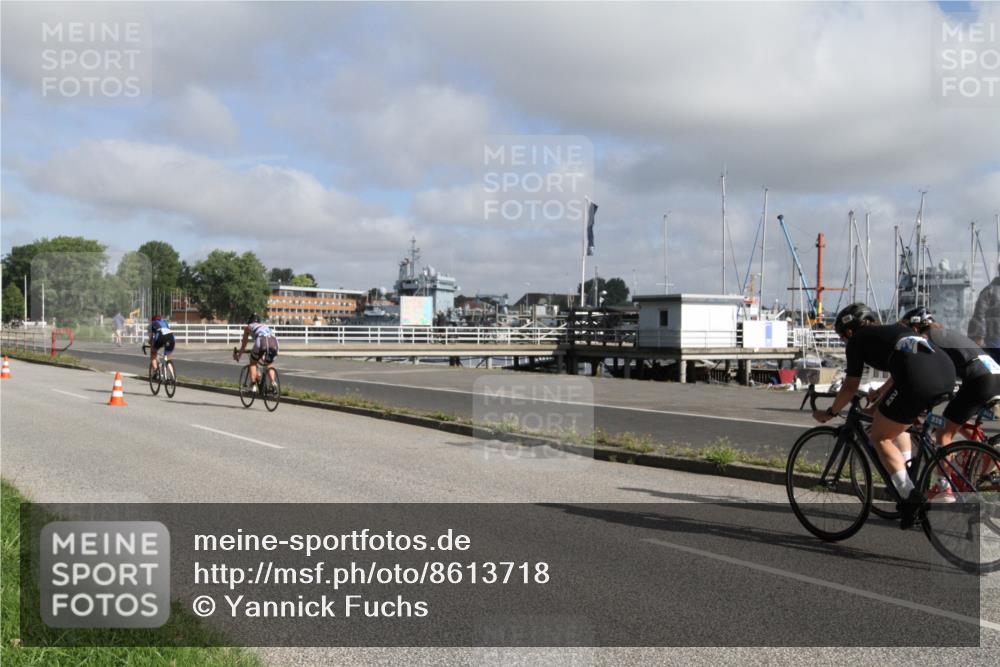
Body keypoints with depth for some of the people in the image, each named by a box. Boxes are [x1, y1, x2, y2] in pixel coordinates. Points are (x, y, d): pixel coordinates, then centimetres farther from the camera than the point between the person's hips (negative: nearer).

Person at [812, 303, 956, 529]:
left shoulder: (858, 340, 15)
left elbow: (850, 387, 15)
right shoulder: (892, 329, 35)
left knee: (880, 437, 11)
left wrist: (829, 413, 30)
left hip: (919, 381, -8)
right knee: (896, 424, 32)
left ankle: (910, 497, 2)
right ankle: (908, 477, 31)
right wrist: (881, 392, 66)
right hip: (947, 370, 8)